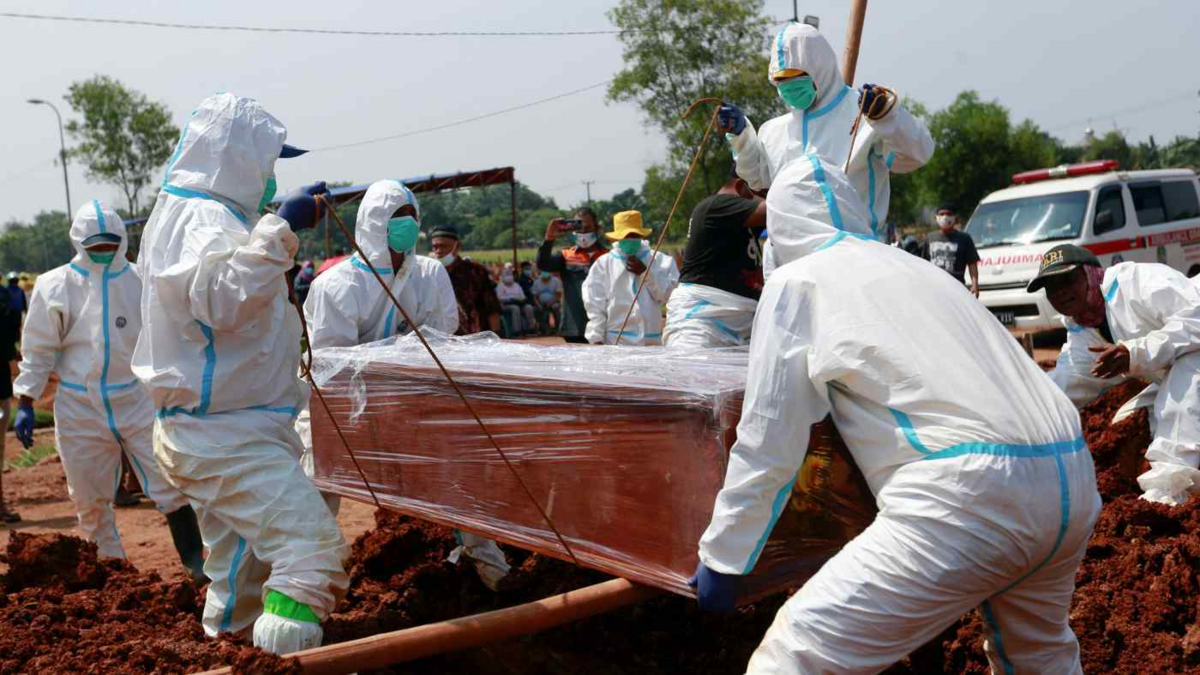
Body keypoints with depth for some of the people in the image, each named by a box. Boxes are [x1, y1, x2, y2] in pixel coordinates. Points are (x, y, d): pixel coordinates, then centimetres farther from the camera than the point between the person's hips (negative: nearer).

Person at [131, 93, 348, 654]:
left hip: (220, 433, 11)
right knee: (313, 546, -22)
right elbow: (221, 300, -32)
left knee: (242, 570, 19)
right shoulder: (205, 217, -15)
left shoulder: (184, 212, 18)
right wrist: (279, 230, -35)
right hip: (228, 438, -11)